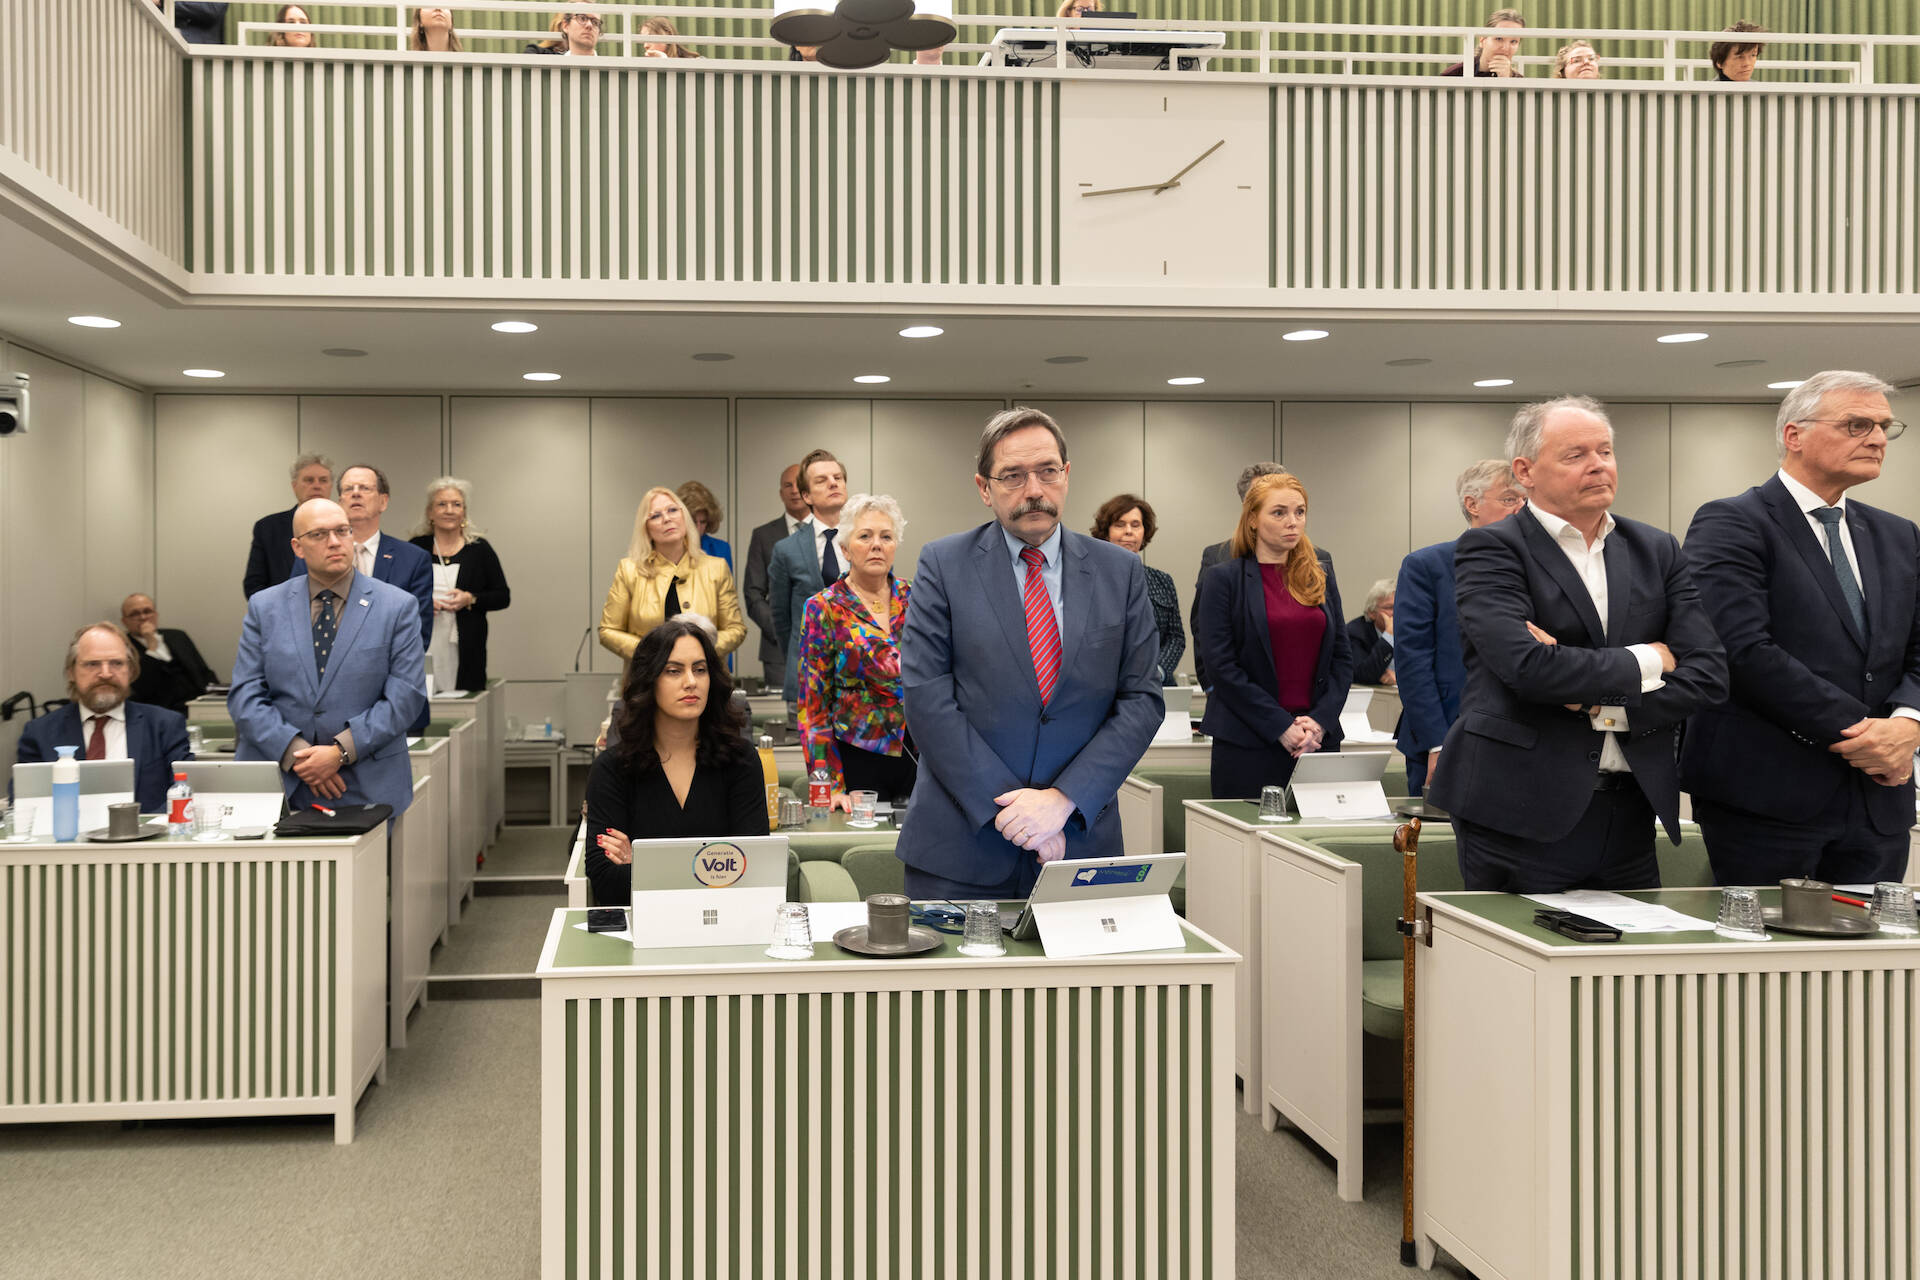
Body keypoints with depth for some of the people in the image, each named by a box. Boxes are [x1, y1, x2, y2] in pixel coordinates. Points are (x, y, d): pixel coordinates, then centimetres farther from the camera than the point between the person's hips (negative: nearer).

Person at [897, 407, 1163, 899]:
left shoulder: (1121, 572, 5)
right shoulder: (943, 564, -1)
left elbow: (1142, 699, 1)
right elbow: (926, 696, -8)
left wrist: (1063, 799, -12)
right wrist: (1006, 804, -14)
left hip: (1081, 841, 2)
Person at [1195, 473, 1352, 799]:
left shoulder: (1321, 576, 13)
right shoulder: (1223, 579, -1)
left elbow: (1342, 657, 10)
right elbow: (1221, 665, -8)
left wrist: (1320, 720, -6)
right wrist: (1281, 727, -12)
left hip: (1320, 741, 4)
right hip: (1248, 745, -4)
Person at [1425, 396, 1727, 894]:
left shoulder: (1655, 549, 11)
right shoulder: (1490, 549, -4)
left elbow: (1709, 674, 3)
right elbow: (1527, 666, -20)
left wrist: (1602, 704, -11)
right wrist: (1646, 661, -6)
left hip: (1630, 814, 5)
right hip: (1523, 816, -5)